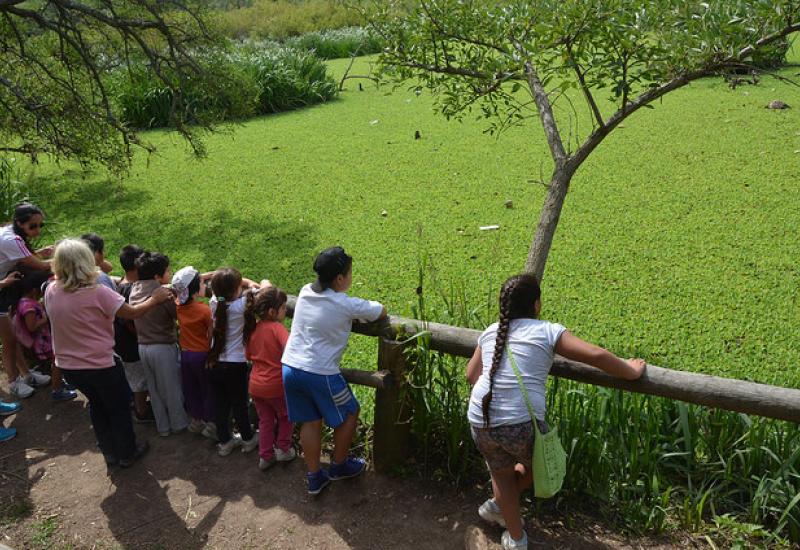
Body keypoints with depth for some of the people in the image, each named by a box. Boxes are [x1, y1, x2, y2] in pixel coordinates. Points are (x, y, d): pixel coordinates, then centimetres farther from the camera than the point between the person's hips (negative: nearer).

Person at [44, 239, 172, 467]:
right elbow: (132, 312, -15)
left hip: (67, 366, 6)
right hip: (100, 365, -6)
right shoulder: (97, 293, -25)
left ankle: (109, 452, 41)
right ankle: (126, 453, 34)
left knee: (97, 404, 28)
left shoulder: (51, 292, -8)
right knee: (119, 408, 18)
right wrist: (154, 299, 1)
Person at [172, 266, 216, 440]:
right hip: (202, 354, -5)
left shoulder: (178, 305, -7)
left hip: (185, 354, 6)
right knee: (208, 390, 9)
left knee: (191, 389, 19)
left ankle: (196, 421, 33)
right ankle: (210, 425, 17)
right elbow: (211, 335, -16)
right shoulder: (204, 310, -22)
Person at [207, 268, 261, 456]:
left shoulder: (215, 303, -7)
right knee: (239, 404, 13)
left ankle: (224, 441, 31)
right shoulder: (240, 306, -22)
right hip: (235, 364, -5)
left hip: (216, 363, 5)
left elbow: (222, 285, 8)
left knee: (221, 404, 16)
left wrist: (249, 283, -3)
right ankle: (248, 439, 31)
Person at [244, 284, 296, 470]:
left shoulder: (252, 328, 0)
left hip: (255, 384, 6)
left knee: (265, 420, 22)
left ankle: (265, 456, 27)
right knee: (286, 417, 21)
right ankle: (283, 449, 28)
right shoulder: (277, 328, -21)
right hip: (276, 385, -6)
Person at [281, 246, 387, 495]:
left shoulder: (305, 292, 3)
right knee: (349, 413, 18)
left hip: (290, 368, 7)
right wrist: (363, 311, 15)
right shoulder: (345, 305, -16)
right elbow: (381, 312, -4)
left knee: (310, 421, 20)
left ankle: (314, 477, 30)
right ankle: (339, 466, 34)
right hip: (320, 374, -6)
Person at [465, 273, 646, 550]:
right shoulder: (548, 331, 1)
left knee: (501, 472, 30)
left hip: (480, 421, 5)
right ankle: (497, 505, 39)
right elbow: (597, 355, -3)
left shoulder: (490, 332, 14)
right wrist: (632, 372, 12)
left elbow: (472, 375, 18)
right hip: (522, 422, -4)